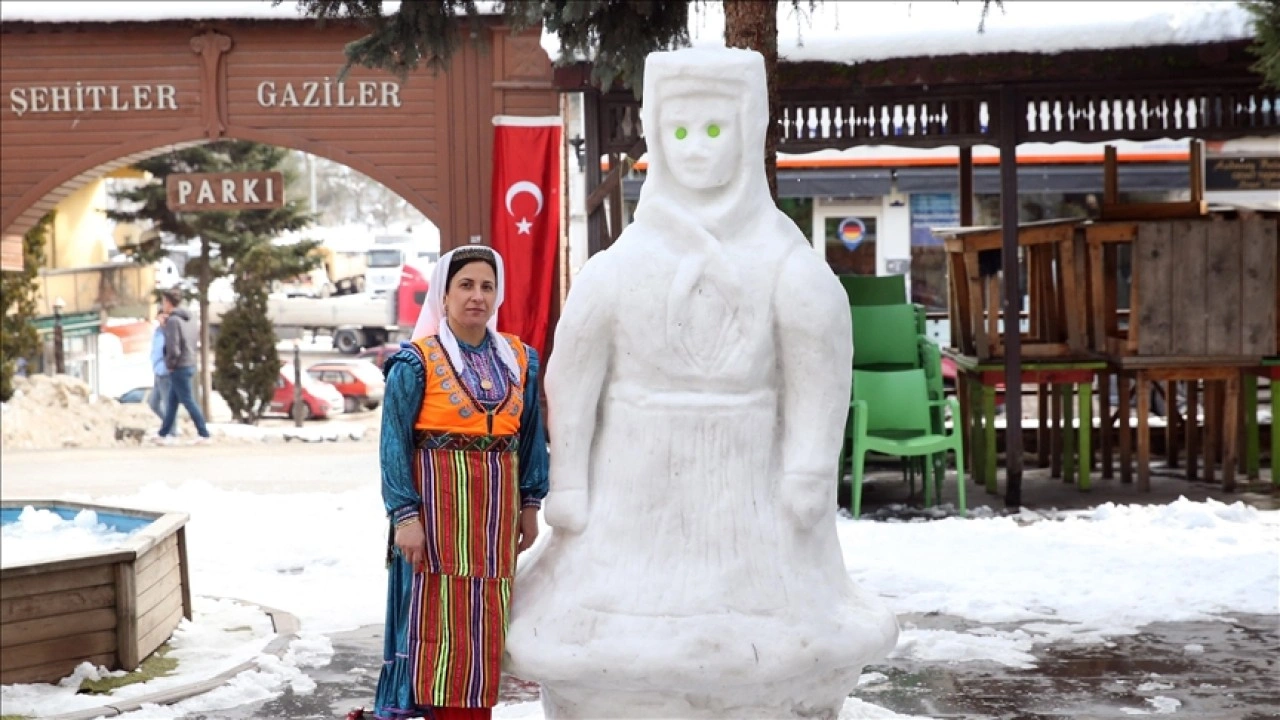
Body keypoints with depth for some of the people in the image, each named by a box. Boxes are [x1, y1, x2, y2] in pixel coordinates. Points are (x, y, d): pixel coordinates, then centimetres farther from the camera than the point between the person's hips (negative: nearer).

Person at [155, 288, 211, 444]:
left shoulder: (172, 321, -17)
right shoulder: (189, 318, 9)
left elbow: (173, 349, -22)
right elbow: (196, 340, 16)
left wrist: (170, 364, -8)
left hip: (179, 367, -9)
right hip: (190, 364, 9)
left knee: (188, 402, -1)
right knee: (171, 402, 15)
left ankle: (204, 434, 1)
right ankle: (164, 434, 21)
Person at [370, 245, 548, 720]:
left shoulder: (519, 359, 8)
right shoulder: (417, 362, -5)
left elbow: (532, 435, 12)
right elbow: (395, 444, -8)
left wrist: (531, 504, 8)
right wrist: (405, 515, -14)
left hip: (496, 508, 4)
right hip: (439, 505, -4)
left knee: (487, 623, 9)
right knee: (438, 619, 0)